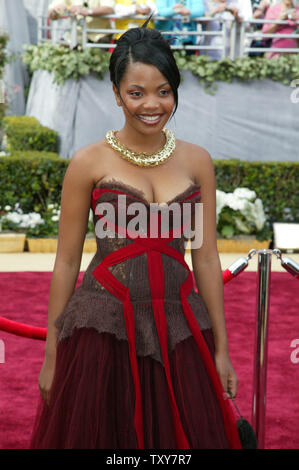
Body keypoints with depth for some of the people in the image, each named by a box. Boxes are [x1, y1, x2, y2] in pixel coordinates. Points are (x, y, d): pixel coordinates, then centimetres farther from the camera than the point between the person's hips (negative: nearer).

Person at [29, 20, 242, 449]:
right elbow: (66, 263, 0)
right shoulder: (89, 163, -4)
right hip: (104, 329, -2)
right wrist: (51, 355, 2)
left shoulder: (197, 161, 4)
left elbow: (206, 259, 7)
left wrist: (221, 349, 7)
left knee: (188, 437, 10)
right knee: (98, 434, 7)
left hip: (179, 329, 3)